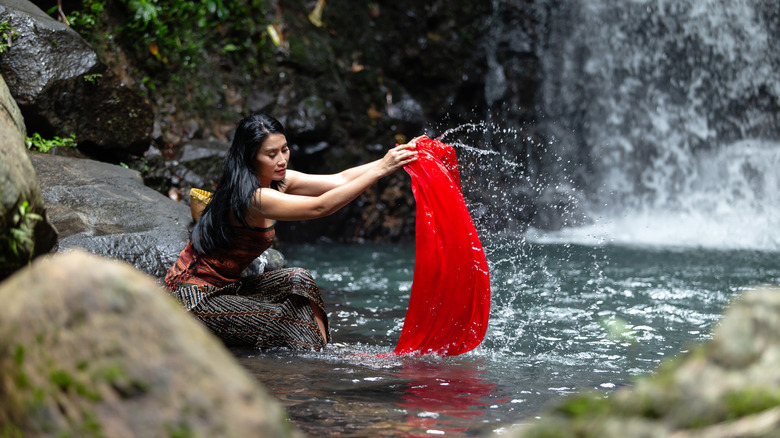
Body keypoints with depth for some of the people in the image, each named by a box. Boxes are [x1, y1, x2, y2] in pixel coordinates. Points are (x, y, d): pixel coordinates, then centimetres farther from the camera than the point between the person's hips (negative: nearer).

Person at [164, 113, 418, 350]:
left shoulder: (277, 181, 1)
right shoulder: (252, 197, -27)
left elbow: (340, 180, -4)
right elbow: (320, 207, -35)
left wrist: (396, 158, -15)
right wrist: (380, 170, -37)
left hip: (226, 287, 9)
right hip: (194, 297, -9)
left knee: (298, 281, -3)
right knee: (282, 322, -19)